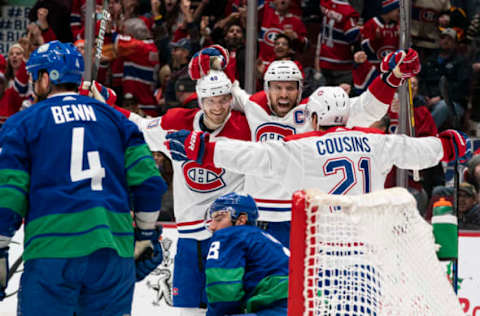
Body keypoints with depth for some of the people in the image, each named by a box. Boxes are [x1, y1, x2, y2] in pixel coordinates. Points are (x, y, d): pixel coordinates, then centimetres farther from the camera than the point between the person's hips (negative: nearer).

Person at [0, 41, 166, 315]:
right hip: (115, 251, 3)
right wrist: (146, 236, 21)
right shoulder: (112, 117, 16)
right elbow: (148, 182, 11)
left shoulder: (22, 123, 7)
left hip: (52, 251, -3)